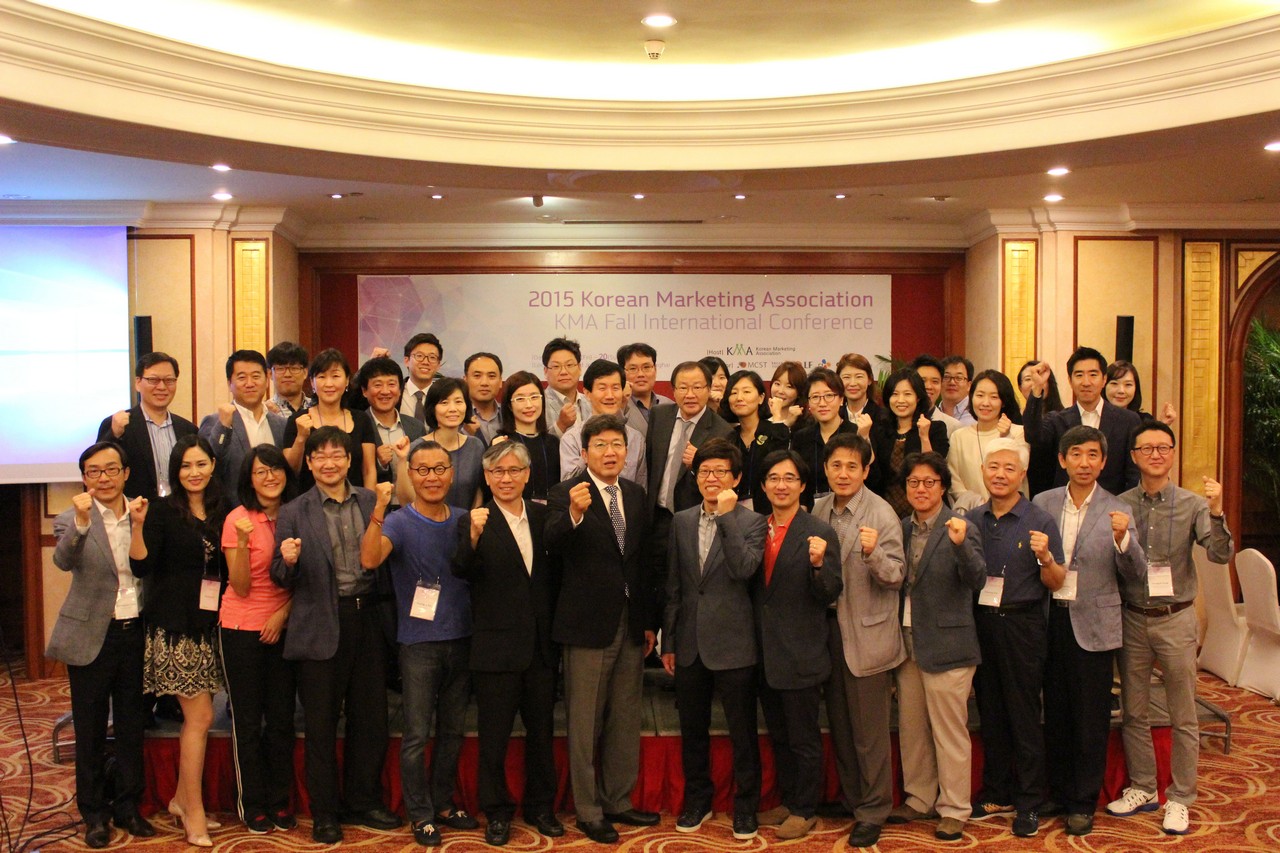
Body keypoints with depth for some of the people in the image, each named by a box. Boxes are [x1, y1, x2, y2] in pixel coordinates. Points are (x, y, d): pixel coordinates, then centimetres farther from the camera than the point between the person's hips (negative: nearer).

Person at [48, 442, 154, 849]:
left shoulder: (142, 515, 5)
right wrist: (81, 522, -41)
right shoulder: (73, 518, -7)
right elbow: (63, 560, -29)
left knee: (132, 726, 12)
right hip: (92, 636, -3)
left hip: (135, 632, 3)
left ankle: (128, 806, 27)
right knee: (91, 731, 8)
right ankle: (94, 813, 22)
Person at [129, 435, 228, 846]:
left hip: (208, 625, 6)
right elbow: (141, 568, -12)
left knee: (196, 717, 11)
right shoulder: (163, 511, -5)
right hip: (175, 626, -5)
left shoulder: (221, 513, 10)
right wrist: (138, 525, -25)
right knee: (200, 717, -5)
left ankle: (182, 799, 26)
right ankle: (194, 813, 6)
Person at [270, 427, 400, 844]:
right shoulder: (294, 513, 1)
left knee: (371, 716, 11)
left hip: (367, 618, 3)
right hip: (322, 626, -2)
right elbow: (282, 579, 1)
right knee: (321, 723, 7)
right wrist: (289, 561, -20)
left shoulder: (371, 501, 7)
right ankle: (324, 813, 21)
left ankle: (363, 801, 28)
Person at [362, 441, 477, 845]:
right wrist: (378, 511, -36)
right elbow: (369, 559, -27)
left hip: (461, 639, 4)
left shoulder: (464, 520, 5)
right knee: (416, 735, 3)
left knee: (452, 730, 15)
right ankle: (420, 814, 17)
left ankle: (443, 803, 30)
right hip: (419, 642, -4)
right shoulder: (399, 522, -7)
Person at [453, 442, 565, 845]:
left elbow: (554, 576, 11)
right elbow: (464, 571, -21)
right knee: (494, 735, 8)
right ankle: (497, 812, 23)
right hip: (497, 645, -4)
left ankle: (541, 806, 30)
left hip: (541, 645, 4)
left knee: (541, 731, 15)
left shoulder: (543, 517, 5)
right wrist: (474, 536, -39)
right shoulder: (476, 521, -6)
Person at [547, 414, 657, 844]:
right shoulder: (567, 493, -8)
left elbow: (643, 560, 13)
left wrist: (649, 621, 12)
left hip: (631, 623, 6)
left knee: (626, 719, 14)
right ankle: (588, 811, 17)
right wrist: (574, 514, -46)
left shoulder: (636, 495, 8)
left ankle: (617, 801, 28)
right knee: (585, 723, 4)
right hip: (589, 623, -5)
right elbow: (552, 544, -26)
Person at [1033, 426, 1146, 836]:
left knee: (1091, 717, 5)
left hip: (1092, 624, -2)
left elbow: (1136, 575, -7)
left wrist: (1122, 539, -22)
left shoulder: (1117, 512, -2)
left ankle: (1083, 802, 19)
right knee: (1055, 712, 12)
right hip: (1050, 618, 2)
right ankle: (1057, 791, 27)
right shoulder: (1042, 503, 5)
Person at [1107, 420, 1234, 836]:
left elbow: (1221, 555, -16)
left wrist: (1216, 512, -29)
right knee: (1134, 712, 13)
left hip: (1175, 619, -2)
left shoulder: (1192, 504, -5)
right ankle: (1142, 788, 28)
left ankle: (1179, 799, 20)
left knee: (1183, 717, 7)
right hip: (1132, 618, 2)